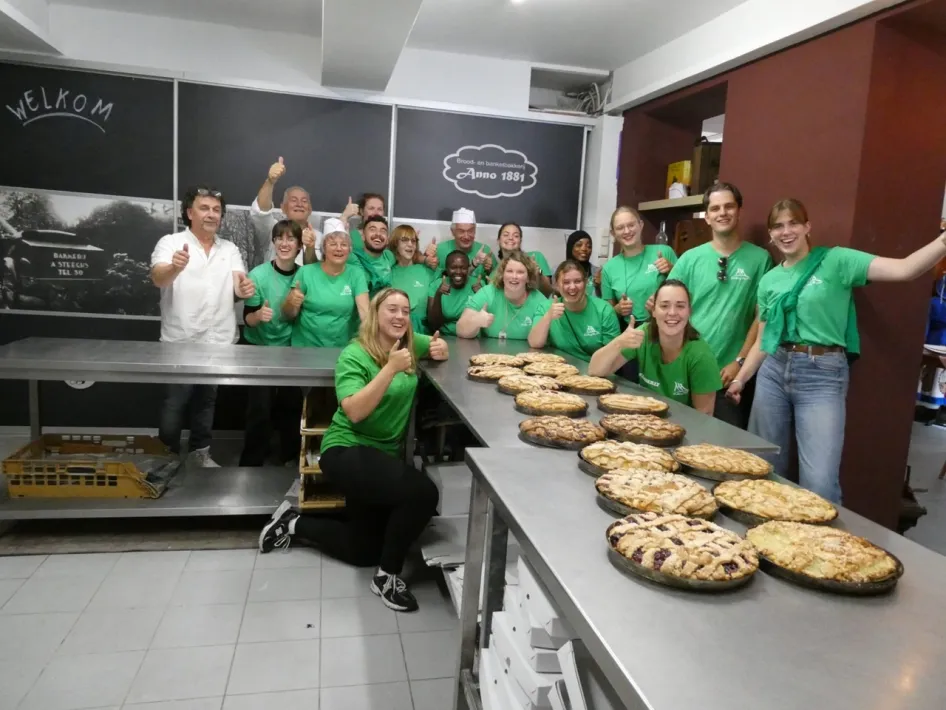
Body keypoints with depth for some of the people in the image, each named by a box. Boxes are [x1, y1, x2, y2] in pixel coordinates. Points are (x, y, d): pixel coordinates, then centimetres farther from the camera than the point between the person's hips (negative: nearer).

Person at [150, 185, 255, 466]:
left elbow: (238, 287, -3)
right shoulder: (170, 243, -5)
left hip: (220, 342, 4)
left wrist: (244, 289, -28)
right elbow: (158, 278, -22)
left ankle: (199, 451, 30)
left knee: (207, 401, 15)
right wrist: (174, 267, -45)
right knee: (174, 404, 4)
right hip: (180, 343, -4)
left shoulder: (230, 249, 8)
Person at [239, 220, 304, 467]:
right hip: (260, 350, -3)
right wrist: (259, 314, -35)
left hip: (291, 350, 3)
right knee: (260, 409, -6)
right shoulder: (258, 275, -17)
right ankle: (251, 463, 9)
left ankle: (290, 457, 27)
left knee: (292, 405, 9)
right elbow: (247, 319, -14)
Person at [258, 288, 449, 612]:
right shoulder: (354, 355, -16)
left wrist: (440, 349, -3)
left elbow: (437, 343, 21)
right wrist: (390, 369, -33)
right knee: (423, 493, -30)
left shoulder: (409, 344, 1)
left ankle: (294, 524, 33)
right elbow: (354, 412, -27)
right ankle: (387, 575, -9)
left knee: (364, 551, 16)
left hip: (384, 454, 8)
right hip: (347, 451, -8)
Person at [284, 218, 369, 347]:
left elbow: (364, 309, -7)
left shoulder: (356, 274, 3)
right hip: (306, 347, 0)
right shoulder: (306, 272, 1)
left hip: (342, 348, 0)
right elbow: (288, 316, 5)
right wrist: (291, 302, -16)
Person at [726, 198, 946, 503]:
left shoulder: (835, 261, -2)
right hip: (774, 370, 5)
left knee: (820, 483, -9)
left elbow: (904, 269, -15)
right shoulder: (768, 281, 11)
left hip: (823, 375, -4)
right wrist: (740, 378, 14)